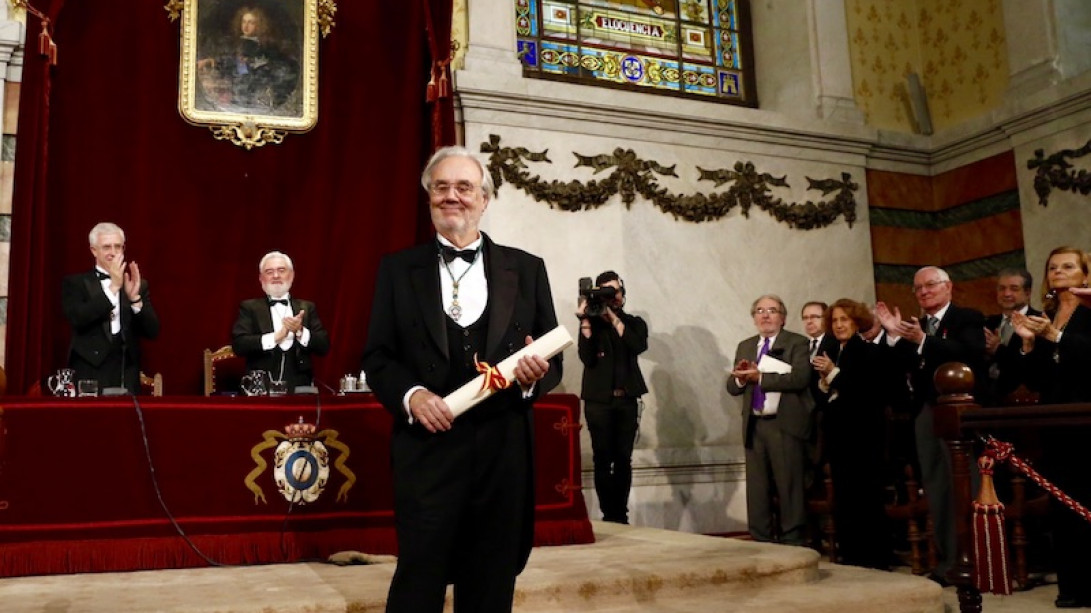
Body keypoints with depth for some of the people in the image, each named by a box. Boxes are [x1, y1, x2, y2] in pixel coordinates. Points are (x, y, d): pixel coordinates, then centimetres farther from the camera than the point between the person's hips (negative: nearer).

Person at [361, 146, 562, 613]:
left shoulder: (526, 269, 8)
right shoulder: (398, 268, 6)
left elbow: (552, 359, 8)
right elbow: (377, 356, 4)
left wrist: (535, 375, -14)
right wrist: (410, 394, -14)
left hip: (503, 451, 2)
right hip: (427, 448, -1)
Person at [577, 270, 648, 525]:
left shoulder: (634, 323, 11)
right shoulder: (592, 323, 6)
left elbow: (639, 346, -11)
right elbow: (587, 357, -9)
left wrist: (613, 316, -14)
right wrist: (585, 319, -13)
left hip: (627, 400, 2)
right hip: (598, 400, -1)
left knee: (624, 459, 1)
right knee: (603, 459, -4)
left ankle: (621, 514, 7)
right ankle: (609, 515, 2)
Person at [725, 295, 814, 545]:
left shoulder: (797, 343, 0)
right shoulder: (745, 346, 17)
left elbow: (800, 377, -16)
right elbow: (732, 387, 11)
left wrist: (761, 377, -19)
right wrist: (741, 377, -11)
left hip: (785, 425, -5)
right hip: (754, 426, 5)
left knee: (790, 487, -3)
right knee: (756, 489, 8)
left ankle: (792, 542, 6)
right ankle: (760, 542, 17)